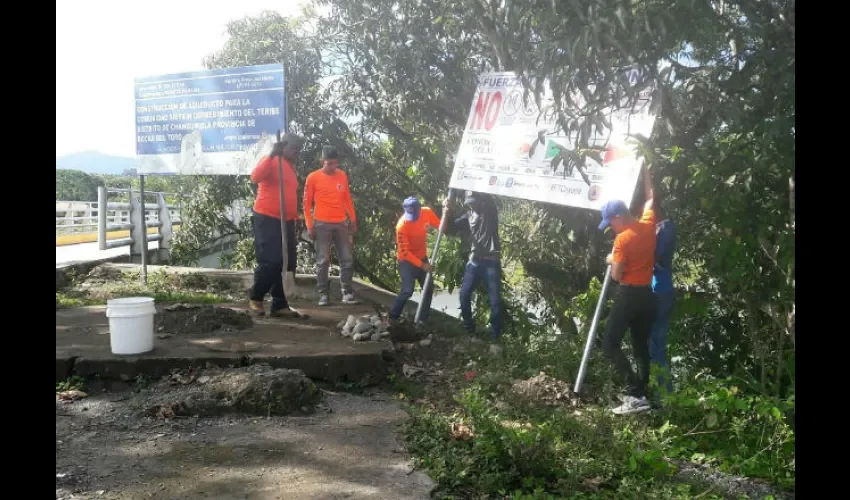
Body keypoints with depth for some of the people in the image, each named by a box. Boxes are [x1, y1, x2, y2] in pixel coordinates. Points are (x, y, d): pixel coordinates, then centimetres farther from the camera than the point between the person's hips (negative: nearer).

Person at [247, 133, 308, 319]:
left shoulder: (290, 167, 20)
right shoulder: (271, 161, -5)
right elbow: (255, 177, -25)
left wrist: (295, 216, 19)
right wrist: (272, 155, -28)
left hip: (286, 221, 8)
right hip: (267, 219, -8)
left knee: (286, 264, 6)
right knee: (270, 262, -11)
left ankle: (280, 305, 11)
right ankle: (255, 299, 8)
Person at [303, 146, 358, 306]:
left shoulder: (342, 176, 8)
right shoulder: (313, 177, -2)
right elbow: (307, 203, 0)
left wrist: (353, 220, 12)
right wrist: (310, 225, -5)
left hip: (342, 223, 4)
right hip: (322, 224, -4)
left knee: (347, 259, 2)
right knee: (323, 261, -2)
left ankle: (347, 293, 7)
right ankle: (323, 294, 5)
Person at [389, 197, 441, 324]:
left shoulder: (427, 212, -14)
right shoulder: (402, 226, -28)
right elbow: (404, 252, -23)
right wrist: (421, 265, -25)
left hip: (422, 257, 6)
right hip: (407, 260, -6)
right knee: (407, 290, -13)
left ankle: (423, 319, 21)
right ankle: (392, 317, 4)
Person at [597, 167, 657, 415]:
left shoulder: (622, 239, -17)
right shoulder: (648, 225, 2)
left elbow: (617, 276, -15)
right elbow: (650, 197, 22)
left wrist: (611, 261, 5)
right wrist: (644, 169, 30)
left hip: (628, 295, -8)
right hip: (647, 294, 8)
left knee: (610, 344, -4)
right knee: (641, 345, 15)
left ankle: (637, 395, -12)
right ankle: (640, 392, 17)